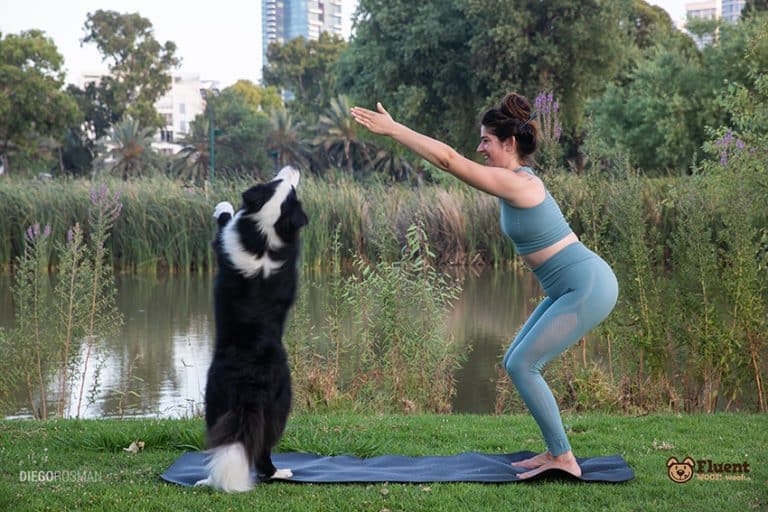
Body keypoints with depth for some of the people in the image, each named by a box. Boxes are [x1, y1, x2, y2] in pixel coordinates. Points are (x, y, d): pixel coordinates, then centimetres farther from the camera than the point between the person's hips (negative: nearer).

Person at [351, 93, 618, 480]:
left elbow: (449, 159, -25)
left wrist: (392, 129, -22)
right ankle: (556, 452, 17)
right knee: (517, 363, 11)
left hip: (588, 287, -10)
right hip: (573, 287, 10)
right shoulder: (516, 180, 9)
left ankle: (562, 458, 2)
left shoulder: (516, 184, -20)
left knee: (521, 365, -6)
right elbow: (453, 160, 18)